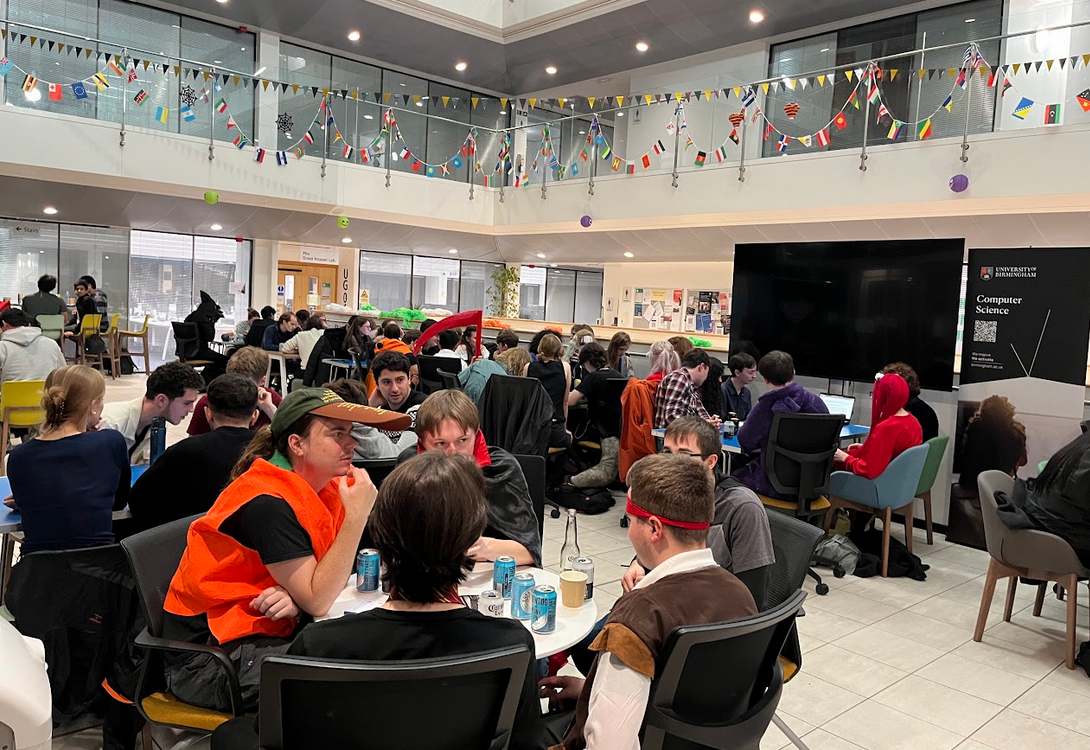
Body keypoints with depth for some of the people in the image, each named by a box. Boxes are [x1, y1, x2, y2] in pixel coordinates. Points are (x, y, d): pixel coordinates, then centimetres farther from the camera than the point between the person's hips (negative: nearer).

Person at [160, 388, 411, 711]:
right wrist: (357, 515, -26)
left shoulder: (329, 486, 1)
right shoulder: (266, 502, -24)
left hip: (268, 630, 8)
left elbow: (322, 581, 4)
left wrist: (296, 596, -19)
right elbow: (318, 601, -23)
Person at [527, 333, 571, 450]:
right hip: (553, 429, -2)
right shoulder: (565, 367, 4)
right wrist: (564, 428, 19)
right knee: (568, 438, 24)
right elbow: (565, 401, 9)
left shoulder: (528, 367, 8)